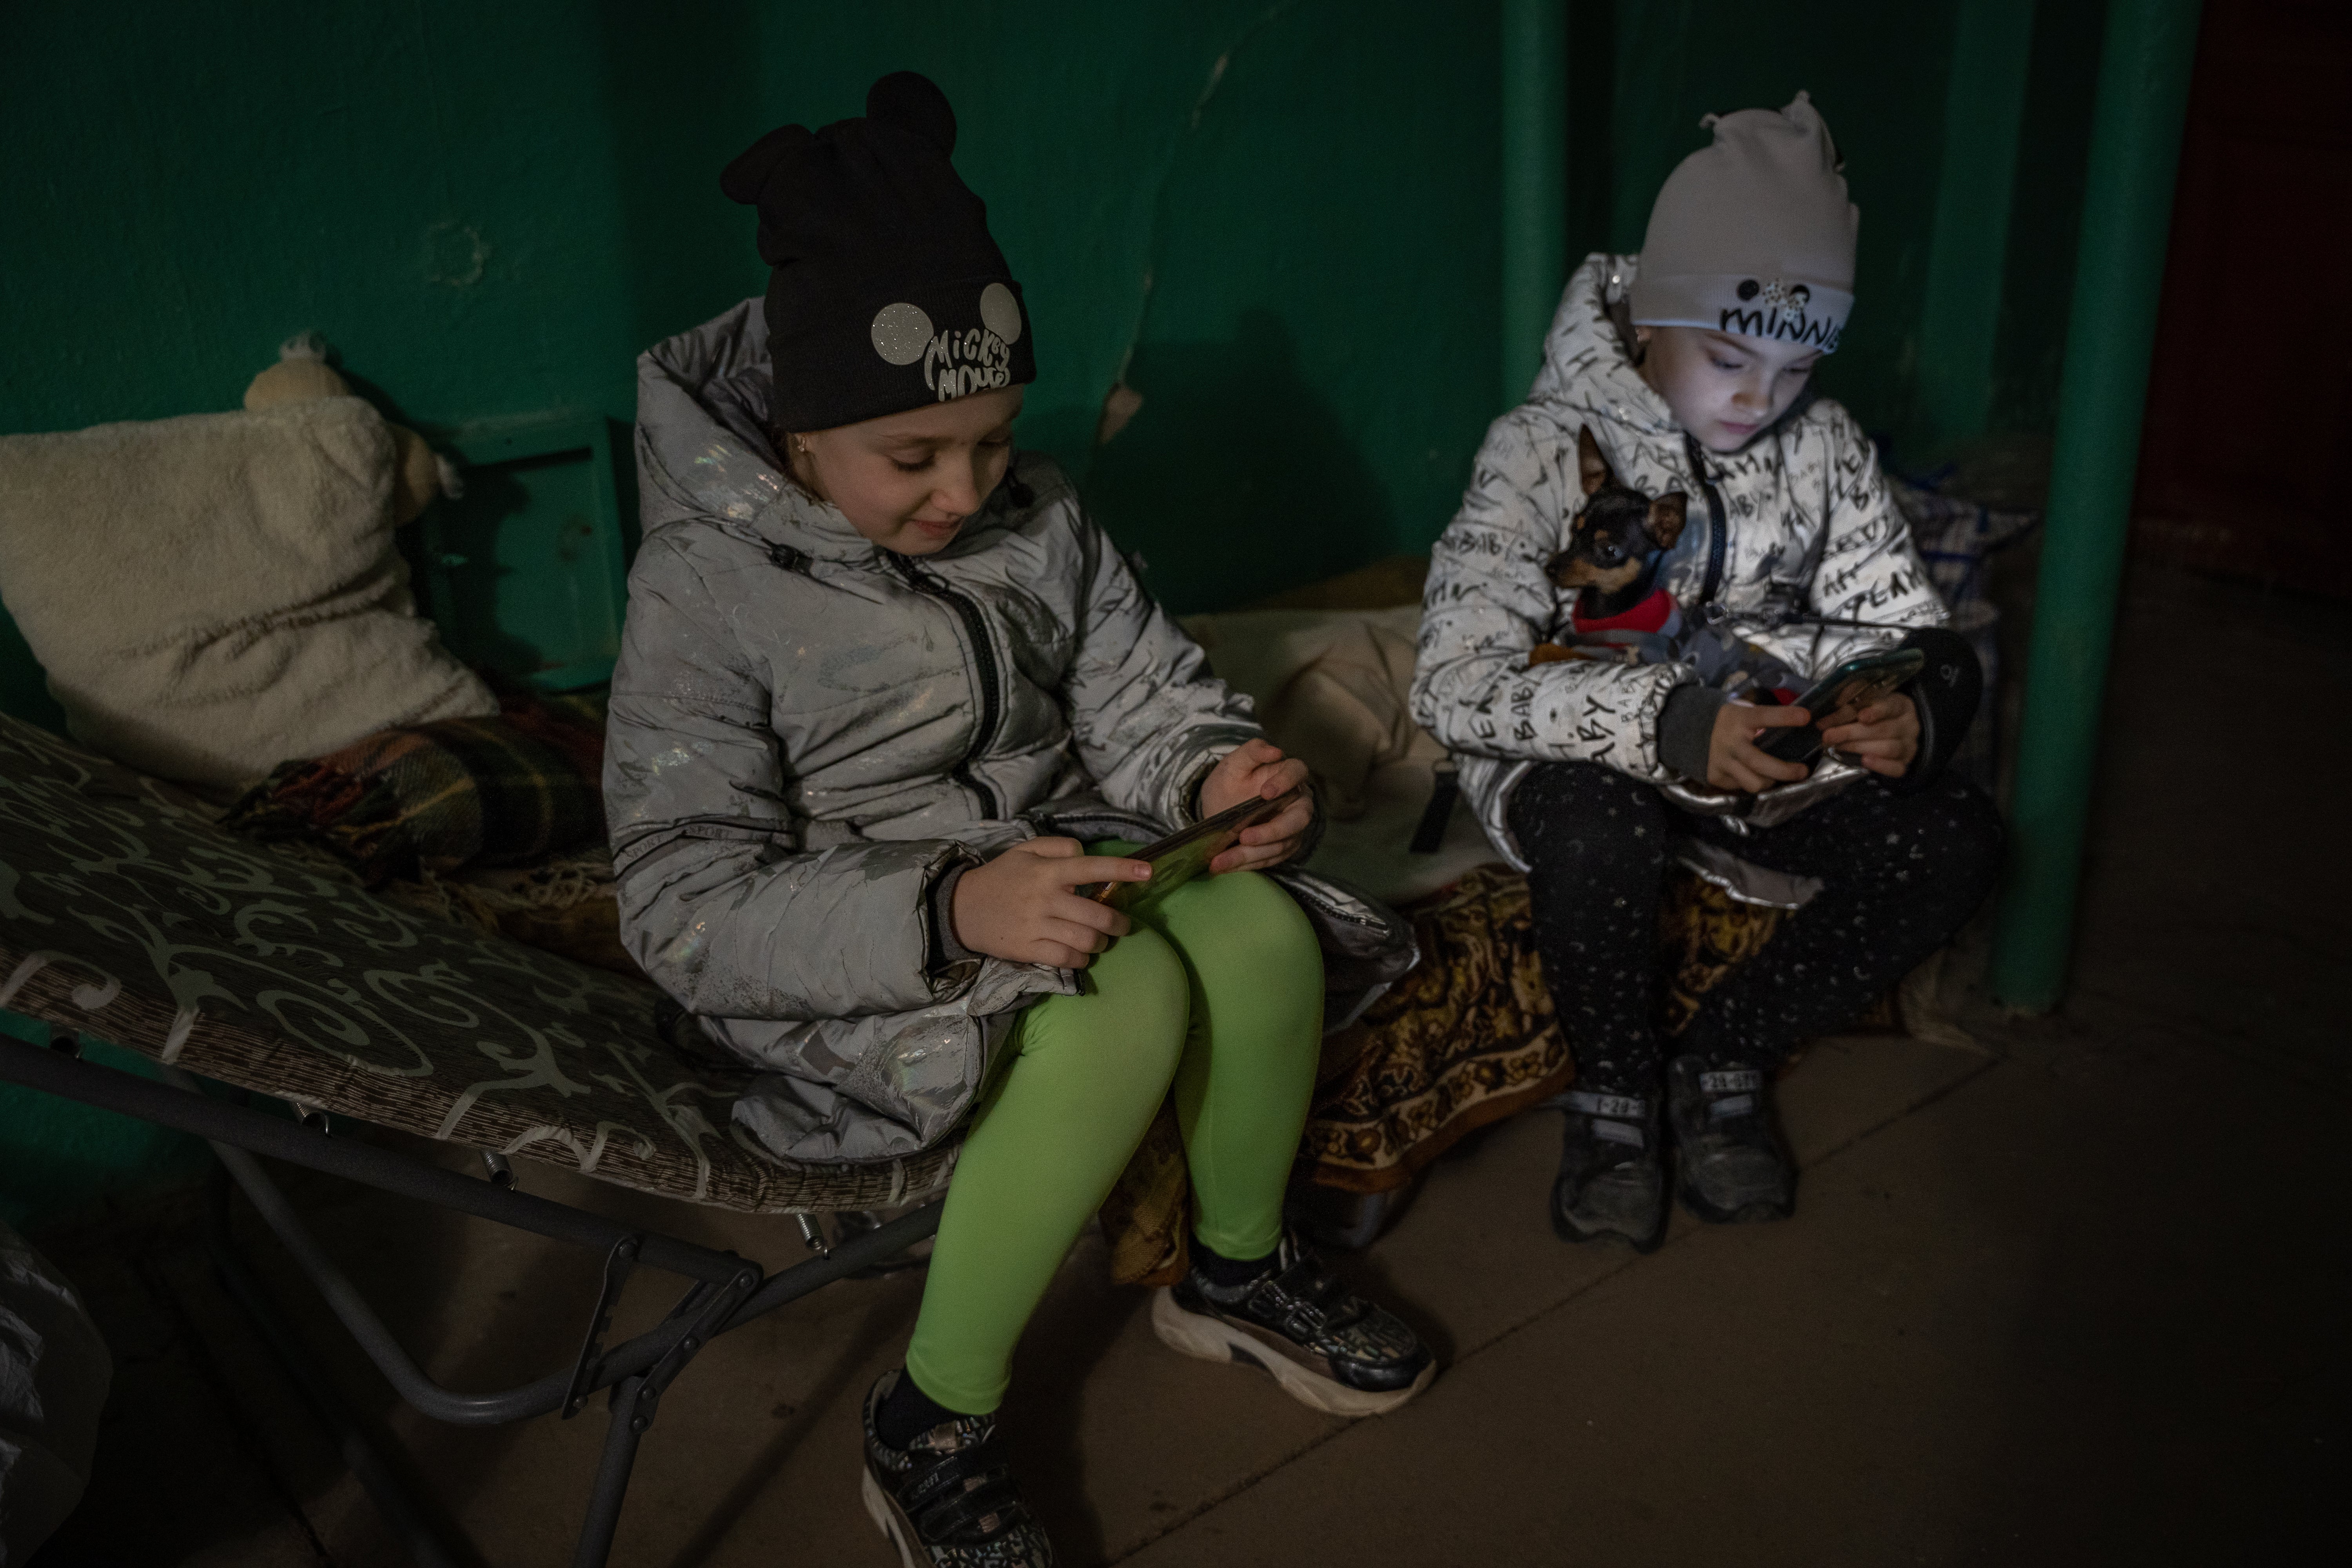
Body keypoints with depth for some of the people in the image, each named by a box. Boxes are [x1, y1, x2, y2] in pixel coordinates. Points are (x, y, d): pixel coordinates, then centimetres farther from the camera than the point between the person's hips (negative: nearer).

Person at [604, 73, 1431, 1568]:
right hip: (840, 952, -5)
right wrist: (944, 910, -37)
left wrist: (1216, 774, -21)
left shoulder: (1036, 515, -2)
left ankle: (1239, 1268, 9)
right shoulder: (705, 587, -17)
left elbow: (1145, 693, 5)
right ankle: (933, 1426, -14)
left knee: (1265, 936, -22)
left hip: (1050, 856, 6)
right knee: (1127, 1000, -31)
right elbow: (686, 907, -22)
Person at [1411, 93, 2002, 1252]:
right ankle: (1614, 1092, -8)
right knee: (1603, 829, -39)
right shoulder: (1547, 450, -18)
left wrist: (1919, 706, -25)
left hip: (1759, 746, 5)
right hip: (1583, 755, -4)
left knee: (1955, 839, -18)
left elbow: (1911, 631, 2)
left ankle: (1722, 1060, 0)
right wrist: (1665, 726, -42)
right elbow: (1455, 686, -28)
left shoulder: (1821, 446, -3)